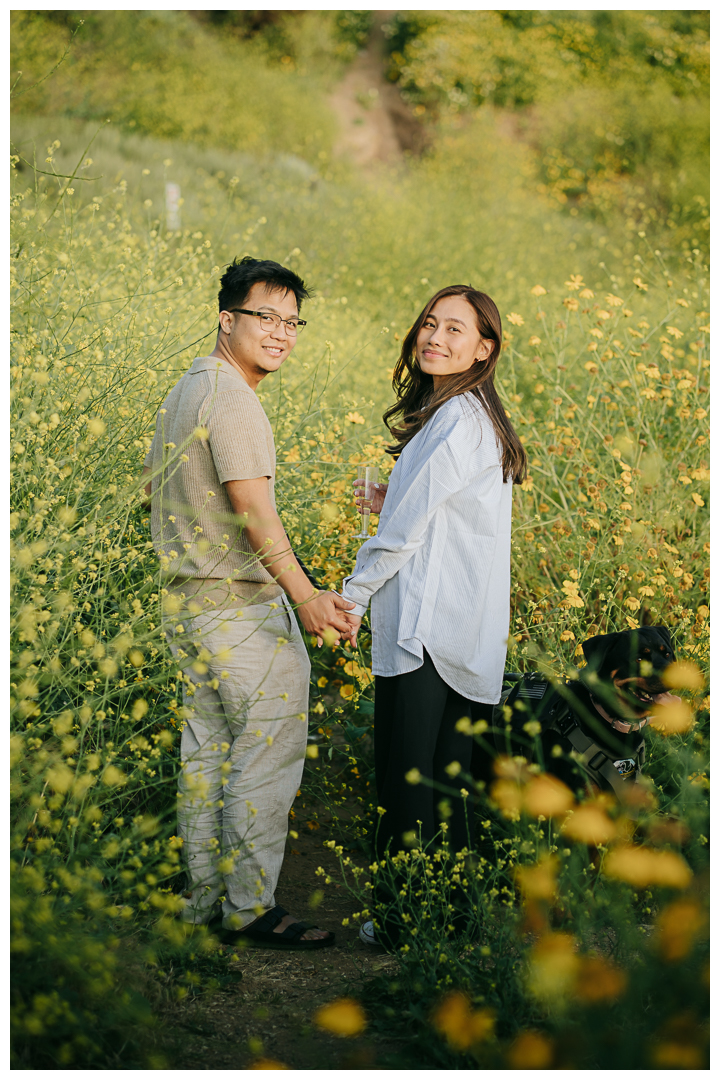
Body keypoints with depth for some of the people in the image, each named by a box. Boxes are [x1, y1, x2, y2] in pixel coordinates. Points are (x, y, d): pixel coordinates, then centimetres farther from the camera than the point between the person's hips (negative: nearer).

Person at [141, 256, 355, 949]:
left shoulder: (184, 391, 14)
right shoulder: (231, 398, -18)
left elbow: (153, 484, 24)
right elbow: (253, 505, -27)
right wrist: (305, 594, -33)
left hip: (187, 602, 10)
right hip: (242, 611, -10)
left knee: (207, 754, 14)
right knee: (267, 756, -2)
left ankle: (205, 896, 23)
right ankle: (250, 907, 5)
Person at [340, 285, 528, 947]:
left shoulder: (456, 420, -15)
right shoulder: (485, 419, 16)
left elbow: (406, 527, -14)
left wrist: (353, 595, -3)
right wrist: (393, 505, 12)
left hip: (426, 630, -10)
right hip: (465, 636, 10)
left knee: (405, 783, -3)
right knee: (446, 780, 15)